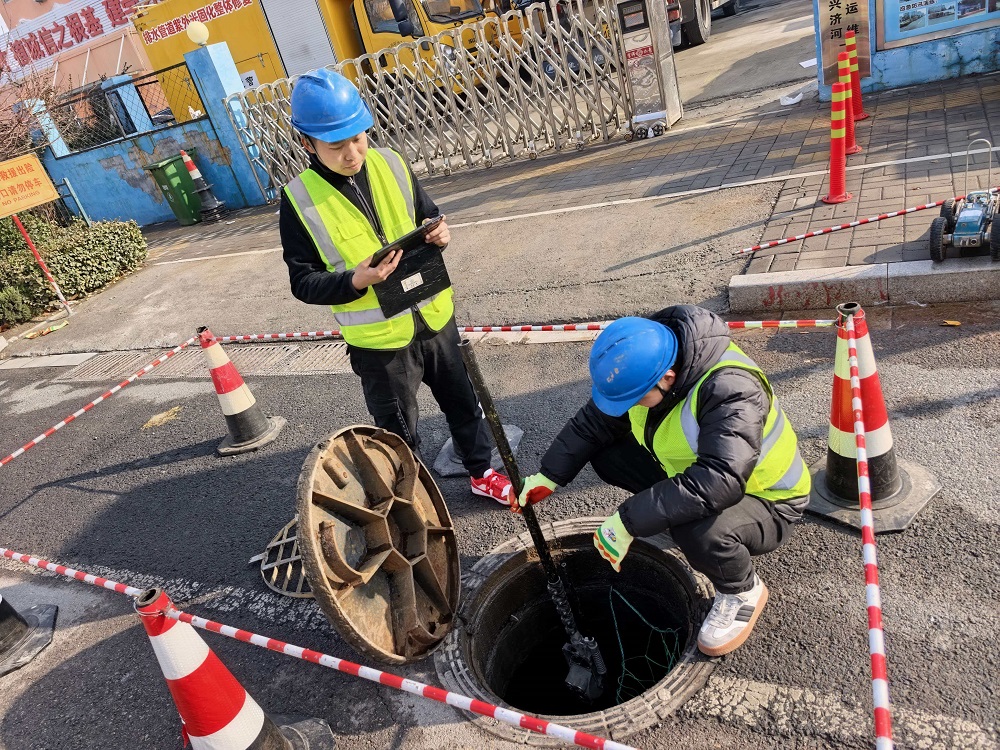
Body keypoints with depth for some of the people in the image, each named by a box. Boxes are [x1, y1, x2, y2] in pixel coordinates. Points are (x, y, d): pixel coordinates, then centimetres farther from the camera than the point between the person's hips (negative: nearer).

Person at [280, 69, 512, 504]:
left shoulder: (390, 164, -4)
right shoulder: (300, 199, -13)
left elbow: (427, 217, 10)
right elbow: (303, 281, -11)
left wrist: (439, 233, -14)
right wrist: (355, 281, -29)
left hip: (433, 318, 4)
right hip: (378, 339, -3)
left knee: (462, 401, 21)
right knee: (399, 432, 14)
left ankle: (481, 471, 45)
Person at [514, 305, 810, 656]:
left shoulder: (732, 390, -37)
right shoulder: (646, 367, -15)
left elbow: (718, 483, -48)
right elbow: (593, 422, -3)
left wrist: (629, 521, -45)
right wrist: (547, 477, -9)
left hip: (766, 503, -6)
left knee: (697, 531, -38)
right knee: (606, 454, -6)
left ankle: (743, 591, -5)